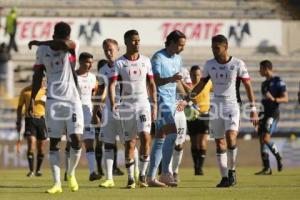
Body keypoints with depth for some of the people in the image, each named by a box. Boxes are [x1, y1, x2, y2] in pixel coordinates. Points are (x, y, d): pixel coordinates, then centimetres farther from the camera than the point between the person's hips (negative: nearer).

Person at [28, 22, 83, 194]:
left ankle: (71, 174, 16)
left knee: (76, 140, -9)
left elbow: (63, 44, -27)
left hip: (73, 100, -2)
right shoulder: (42, 50, 4)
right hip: (54, 101, 2)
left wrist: (39, 43, -17)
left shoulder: (71, 47, -3)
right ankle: (57, 183, 1)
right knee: (54, 142, 0)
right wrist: (32, 99, 7)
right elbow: (38, 76, 11)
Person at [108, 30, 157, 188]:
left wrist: (154, 105, 7)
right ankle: (130, 178, 10)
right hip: (127, 105, -1)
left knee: (145, 137, -15)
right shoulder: (119, 63, -2)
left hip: (143, 104, 1)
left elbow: (151, 84, 12)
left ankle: (142, 175, -8)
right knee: (129, 142, 3)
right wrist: (113, 104, -22)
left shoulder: (145, 61, 7)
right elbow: (112, 85, -8)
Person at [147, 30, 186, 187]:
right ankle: (165, 173, -19)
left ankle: (151, 177, 8)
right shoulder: (158, 58, -10)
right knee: (172, 133, -20)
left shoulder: (177, 58, 16)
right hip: (161, 100, -9)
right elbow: (155, 81, -18)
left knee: (160, 138, 7)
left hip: (171, 101, 9)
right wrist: (170, 79, -34)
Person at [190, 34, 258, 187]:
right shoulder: (209, 64, 6)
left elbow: (248, 86, -2)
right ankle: (224, 177, 7)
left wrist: (253, 109, -5)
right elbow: (201, 84, 14)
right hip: (215, 107, 4)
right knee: (219, 144, 2)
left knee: (230, 138, -21)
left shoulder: (238, 64, -5)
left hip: (232, 106, -4)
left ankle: (231, 171, -4)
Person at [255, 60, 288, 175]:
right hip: (264, 114, 8)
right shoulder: (264, 84, 18)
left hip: (273, 114, -8)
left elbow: (285, 99, -12)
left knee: (266, 138, -19)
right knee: (261, 139, 3)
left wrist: (273, 99, -28)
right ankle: (266, 168, 5)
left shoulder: (278, 82, -7)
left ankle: (278, 158, 2)